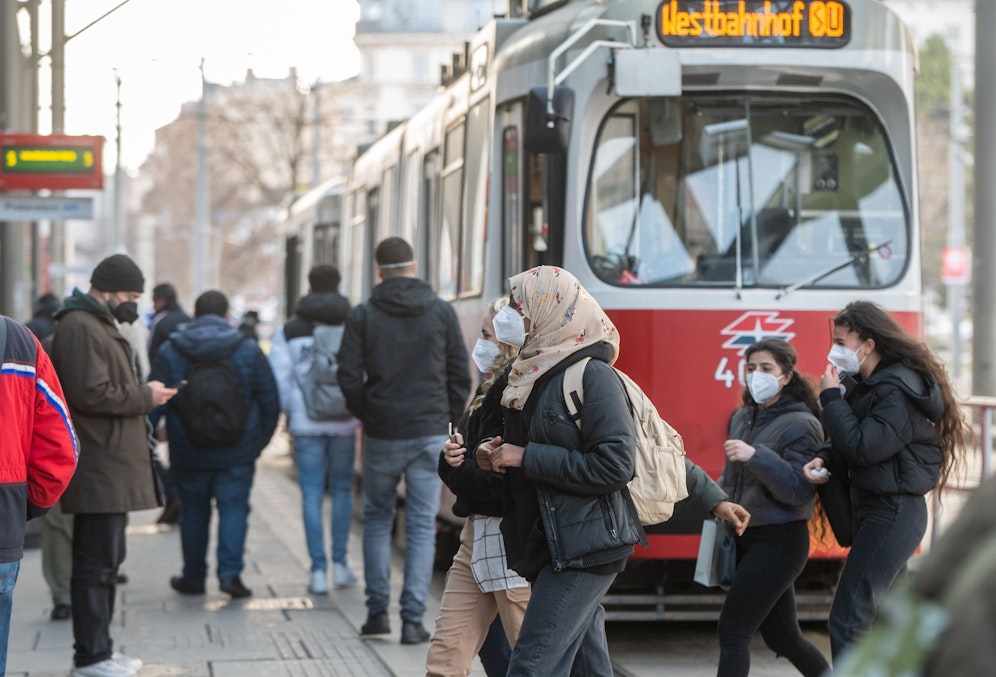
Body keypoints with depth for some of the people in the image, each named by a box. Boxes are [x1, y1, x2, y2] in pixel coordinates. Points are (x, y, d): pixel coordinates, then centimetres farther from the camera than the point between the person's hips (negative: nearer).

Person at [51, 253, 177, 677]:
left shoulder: (100, 325, 20)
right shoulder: (80, 328, -15)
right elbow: (91, 393, -23)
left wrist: (144, 395, 11)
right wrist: (144, 397, -13)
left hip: (112, 466, 11)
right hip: (98, 470, -11)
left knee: (107, 561, 16)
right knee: (96, 563, -6)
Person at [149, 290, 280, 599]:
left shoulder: (170, 353, -2)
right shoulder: (248, 351, -1)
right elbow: (270, 400, 4)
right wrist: (261, 440, 15)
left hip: (189, 454, 1)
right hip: (237, 454, -1)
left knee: (193, 512, 12)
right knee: (234, 509, 1)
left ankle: (193, 577, 20)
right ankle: (230, 571, -14)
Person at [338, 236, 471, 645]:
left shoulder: (362, 317, -3)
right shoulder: (441, 312, 2)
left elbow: (349, 378, -4)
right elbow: (460, 375, 2)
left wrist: (366, 416, 11)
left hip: (382, 436, 0)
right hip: (430, 434, 0)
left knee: (377, 519, 15)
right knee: (422, 525, 3)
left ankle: (377, 612, 12)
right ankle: (413, 621, -2)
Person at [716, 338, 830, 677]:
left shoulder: (801, 425, -11)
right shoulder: (742, 418, 12)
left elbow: (799, 489, -20)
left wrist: (756, 456, -29)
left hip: (778, 540, -8)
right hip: (745, 539, 8)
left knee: (732, 631, -13)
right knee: (782, 638, 15)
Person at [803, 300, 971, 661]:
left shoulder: (897, 390, -18)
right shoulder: (869, 384, 11)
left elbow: (863, 447, -24)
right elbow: (850, 444, 16)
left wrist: (831, 398, -16)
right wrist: (825, 459, -5)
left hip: (893, 513, -10)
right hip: (877, 509, 10)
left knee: (847, 617, -13)